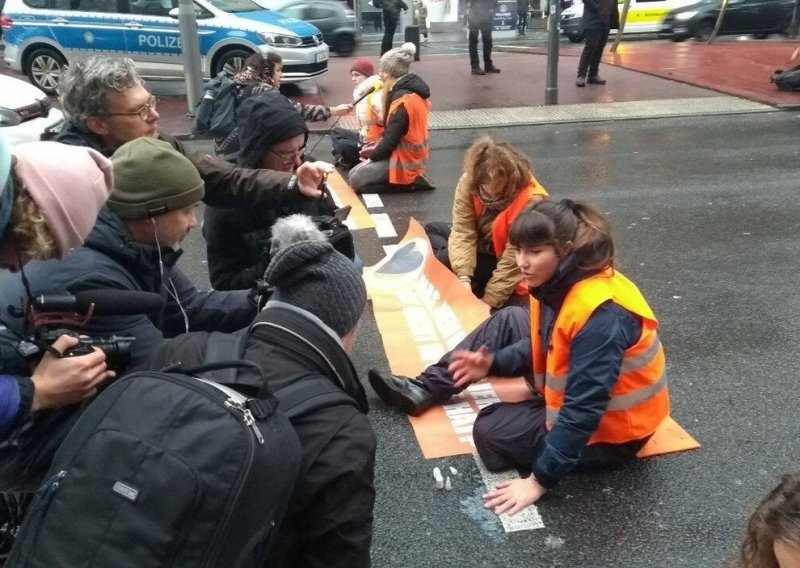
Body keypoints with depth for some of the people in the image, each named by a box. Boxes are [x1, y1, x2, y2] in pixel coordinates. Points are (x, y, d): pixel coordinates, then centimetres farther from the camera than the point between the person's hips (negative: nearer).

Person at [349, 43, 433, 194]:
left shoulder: (402, 99, -23)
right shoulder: (412, 90, 9)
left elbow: (391, 139, -23)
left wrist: (371, 158, -11)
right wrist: (376, 151, 11)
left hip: (405, 160, -10)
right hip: (410, 156, 10)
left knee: (356, 180, -11)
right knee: (355, 172, 13)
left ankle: (408, 182, -7)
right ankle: (411, 179, 8)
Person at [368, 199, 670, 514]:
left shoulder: (601, 315, -35)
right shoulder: (562, 281, -8)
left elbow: (583, 410, -34)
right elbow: (544, 345, 9)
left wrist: (540, 480, -31)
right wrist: (494, 362, -5)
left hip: (608, 430, -8)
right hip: (575, 389, 9)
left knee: (491, 431, -18)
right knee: (508, 322, 7)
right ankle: (425, 389, 10)